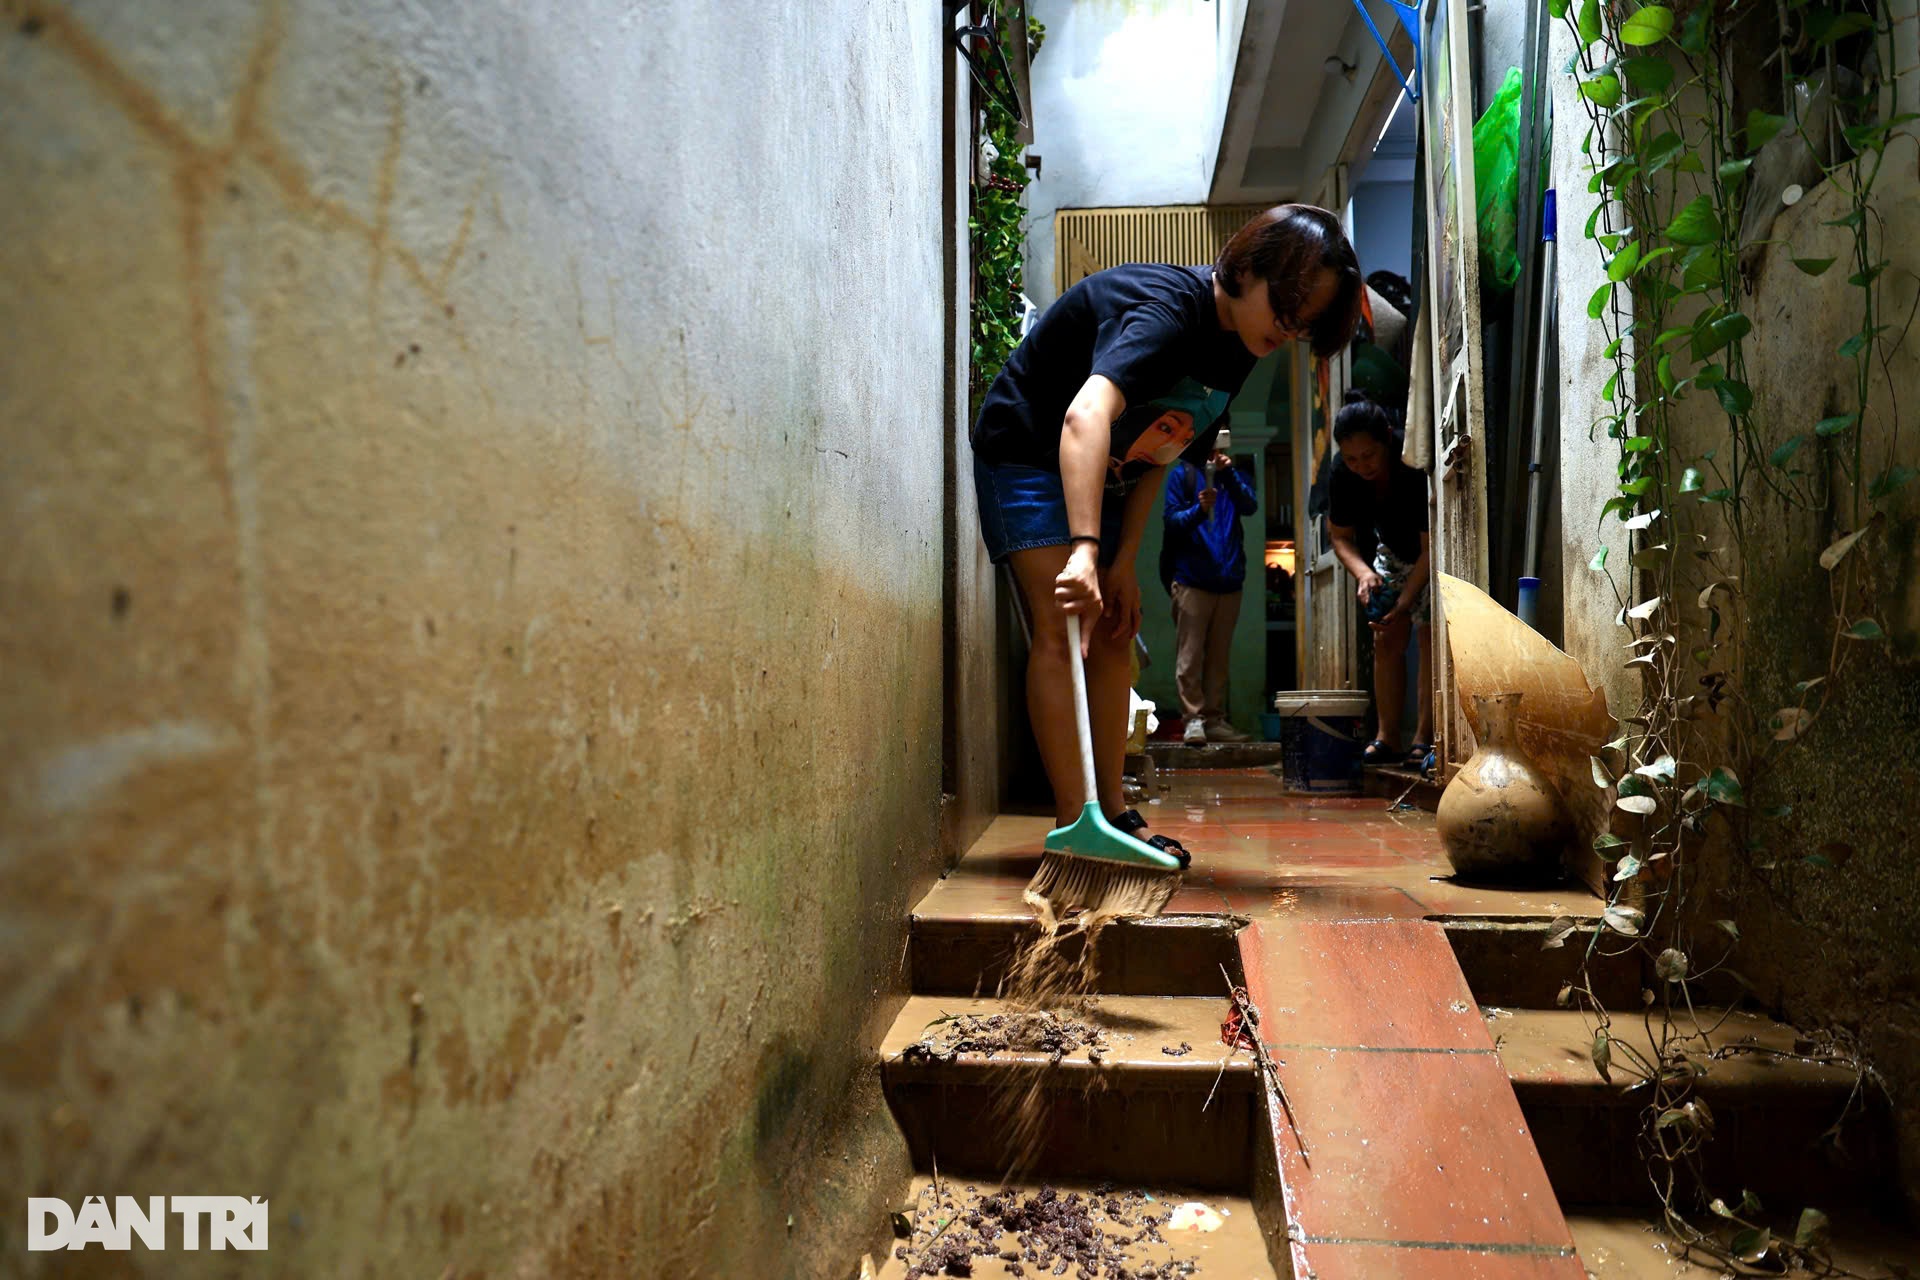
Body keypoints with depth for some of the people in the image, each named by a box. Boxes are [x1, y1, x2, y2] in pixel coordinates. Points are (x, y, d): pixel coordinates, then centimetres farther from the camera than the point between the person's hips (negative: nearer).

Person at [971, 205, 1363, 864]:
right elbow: (1085, 416, -48)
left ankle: (1112, 813, 10)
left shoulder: (1238, 343, -2)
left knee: (1111, 636, 4)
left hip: (1101, 474, 9)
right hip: (1027, 450, -8)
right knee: (1061, 630, -18)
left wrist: (1125, 560, -5)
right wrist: (1086, 549, -60)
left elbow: (1160, 448, 3)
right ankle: (1072, 823, -15)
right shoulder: (1167, 308, -29)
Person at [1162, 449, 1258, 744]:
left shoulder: (1234, 475, 14)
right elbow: (1172, 521, -2)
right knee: (1190, 655, -7)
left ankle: (1215, 719, 11)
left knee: (1219, 656, 7)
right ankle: (1193, 718, -5)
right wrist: (1199, 510, -22)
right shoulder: (1183, 474, 6)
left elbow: (1250, 507, -4)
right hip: (1192, 580, -4)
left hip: (1229, 580, 4)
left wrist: (1230, 473, -19)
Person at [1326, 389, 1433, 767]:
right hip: (1392, 551, 5)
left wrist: (1404, 601, -37)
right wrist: (1363, 571, -28)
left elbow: (1430, 548, -30)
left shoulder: (1418, 469, -35)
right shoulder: (1342, 476, -21)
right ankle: (1387, 738, 5)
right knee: (1386, 640, 1)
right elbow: (1341, 536, -8)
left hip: (1433, 556, -5)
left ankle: (1425, 738, -8)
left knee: (1431, 636, -12)